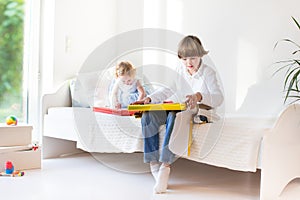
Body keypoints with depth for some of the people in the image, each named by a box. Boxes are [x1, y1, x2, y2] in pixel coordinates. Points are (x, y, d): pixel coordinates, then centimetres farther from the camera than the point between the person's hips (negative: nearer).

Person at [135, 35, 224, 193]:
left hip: (201, 112, -6)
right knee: (148, 115, -20)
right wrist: (149, 98, -5)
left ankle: (165, 165, -40)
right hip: (181, 110, 6)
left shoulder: (208, 72, -7)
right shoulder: (179, 71, 10)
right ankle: (154, 163, -23)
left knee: (174, 117, -39)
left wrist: (199, 96, -40)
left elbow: (219, 98, -19)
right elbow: (167, 90, 14)